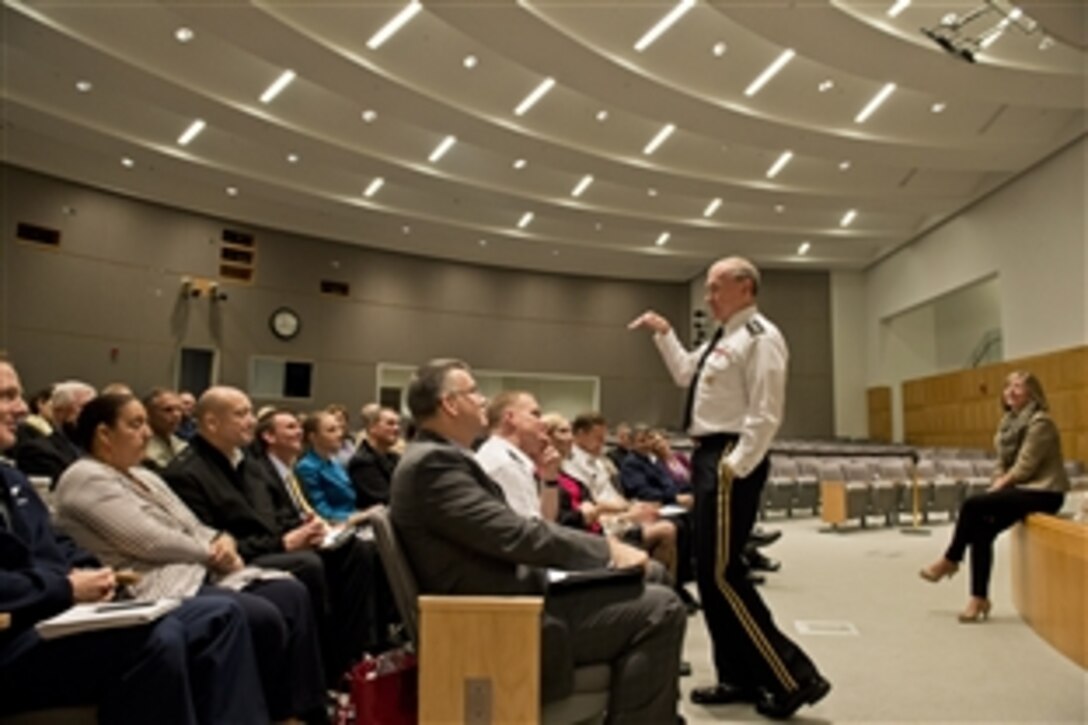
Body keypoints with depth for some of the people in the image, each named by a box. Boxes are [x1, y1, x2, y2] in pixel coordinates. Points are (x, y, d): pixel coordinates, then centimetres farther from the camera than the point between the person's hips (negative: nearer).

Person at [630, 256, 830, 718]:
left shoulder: (759, 337, -11)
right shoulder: (723, 339, 17)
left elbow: (765, 414, -19)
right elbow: (686, 374, 33)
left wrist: (734, 467, -23)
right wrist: (664, 333, 24)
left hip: (731, 460, -10)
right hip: (708, 456, 10)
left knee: (721, 573, -9)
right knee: (709, 572, 13)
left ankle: (794, 678, 2)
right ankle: (740, 678, 25)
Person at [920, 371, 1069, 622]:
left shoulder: (1040, 422, -14)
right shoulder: (1010, 420, 12)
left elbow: (1024, 467, -19)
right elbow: (1003, 463, 13)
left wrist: (999, 486, -12)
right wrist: (998, 484, -4)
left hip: (1043, 492, -8)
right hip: (1020, 488, 8)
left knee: (972, 505, -22)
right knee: (981, 529, -11)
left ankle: (950, 560, -3)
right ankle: (979, 598, -5)